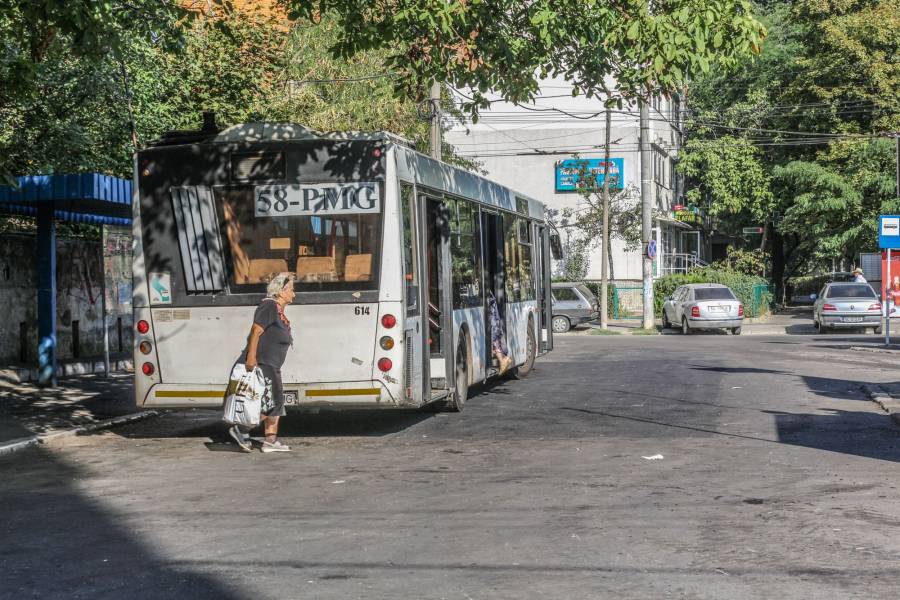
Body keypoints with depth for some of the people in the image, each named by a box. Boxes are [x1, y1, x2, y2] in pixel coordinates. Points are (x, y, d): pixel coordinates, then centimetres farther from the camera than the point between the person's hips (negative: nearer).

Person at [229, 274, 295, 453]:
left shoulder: (278, 311, 20)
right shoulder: (269, 306, -10)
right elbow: (256, 331, -20)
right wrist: (251, 357, -28)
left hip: (271, 366, 11)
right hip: (260, 363, -11)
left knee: (276, 402, 9)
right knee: (273, 402, -12)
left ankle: (270, 441, 10)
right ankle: (241, 430, -5)